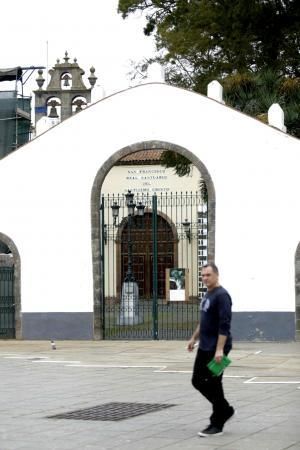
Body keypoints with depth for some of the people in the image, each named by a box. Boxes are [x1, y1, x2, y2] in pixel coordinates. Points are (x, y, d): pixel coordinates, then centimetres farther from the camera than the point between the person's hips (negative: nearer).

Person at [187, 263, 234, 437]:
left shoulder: (222, 296, -16)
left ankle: (217, 425, 6)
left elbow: (224, 325, -22)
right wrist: (194, 338, 24)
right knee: (198, 381, 11)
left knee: (213, 384, -4)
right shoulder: (208, 295, 14)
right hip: (204, 347, 10)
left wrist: (219, 349, -27)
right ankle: (225, 410, 25)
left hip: (216, 349, -10)